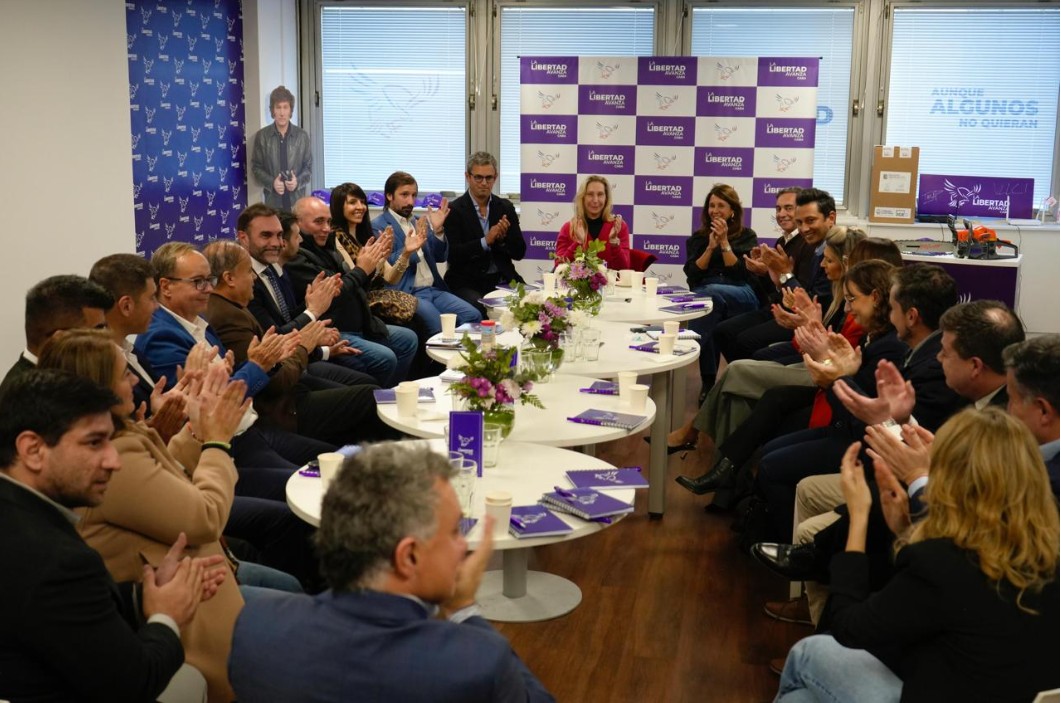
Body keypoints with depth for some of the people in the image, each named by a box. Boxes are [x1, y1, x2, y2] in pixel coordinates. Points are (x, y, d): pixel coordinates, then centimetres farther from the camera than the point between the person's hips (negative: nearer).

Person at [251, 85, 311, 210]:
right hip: (273, 199, -1)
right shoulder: (262, 136, 1)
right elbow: (256, 167, 5)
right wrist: (271, 182, -12)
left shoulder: (302, 135, 4)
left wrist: (298, 181, -10)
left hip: (297, 198, 1)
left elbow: (308, 166, 8)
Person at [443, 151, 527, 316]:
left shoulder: (506, 207, 11)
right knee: (480, 309, -33)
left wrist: (504, 237, -11)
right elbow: (452, 254, -10)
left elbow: (519, 253, 9)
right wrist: (485, 241, -19)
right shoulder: (454, 210, -1)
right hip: (467, 282, -4)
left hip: (503, 279, 4)